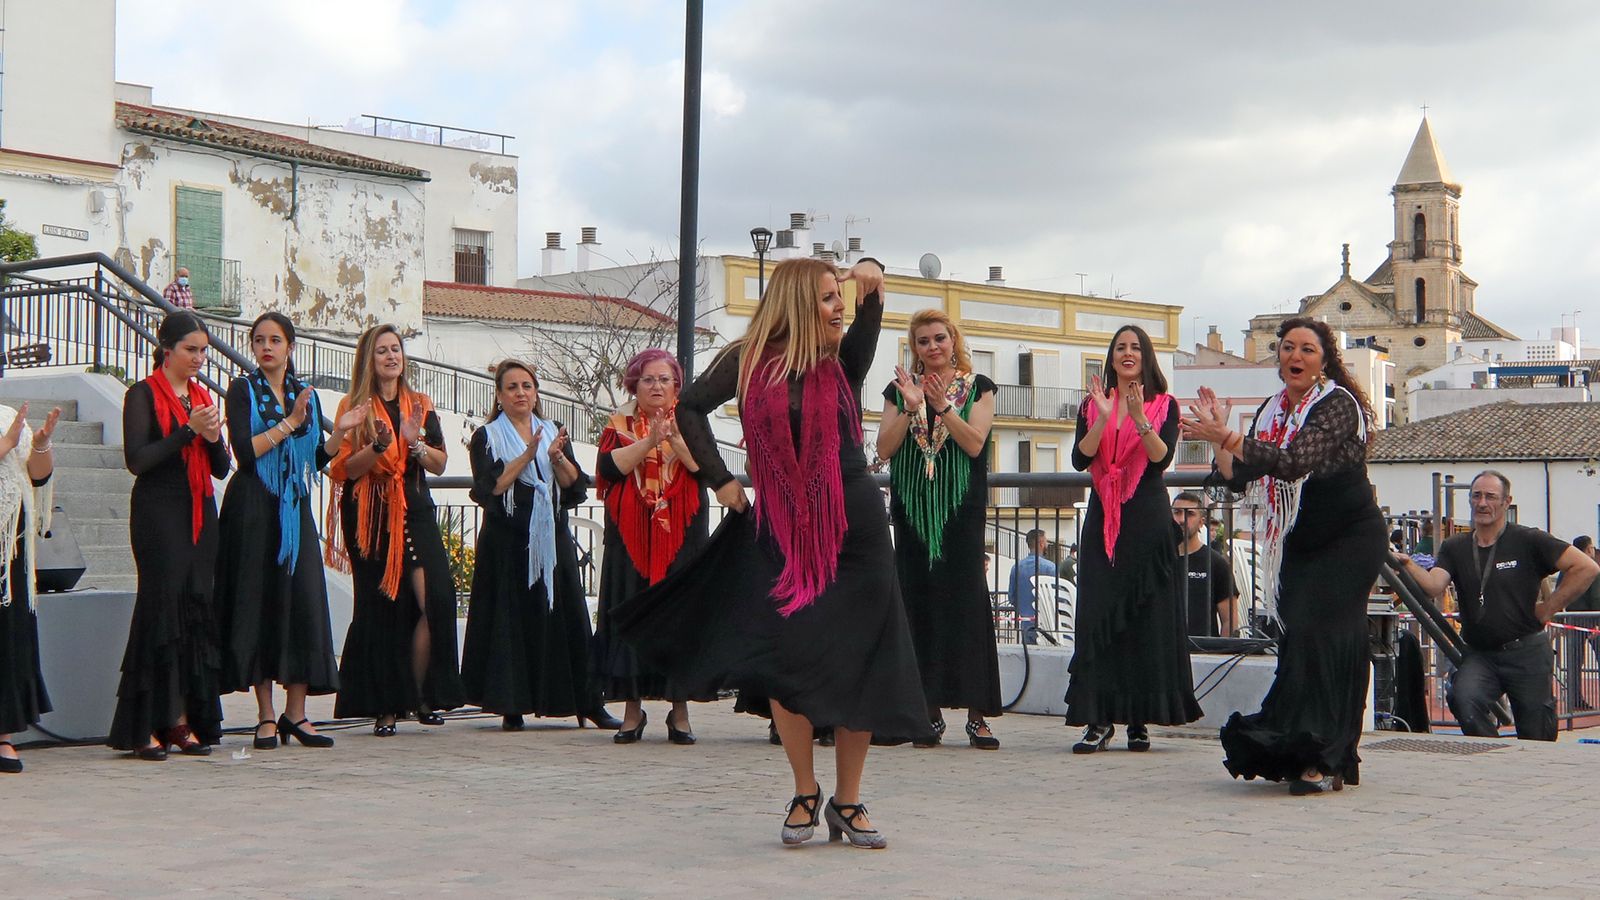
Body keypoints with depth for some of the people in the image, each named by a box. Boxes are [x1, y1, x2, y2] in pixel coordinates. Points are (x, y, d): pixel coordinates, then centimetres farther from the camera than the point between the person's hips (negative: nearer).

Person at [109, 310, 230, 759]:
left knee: (197, 609, 1)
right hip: (159, 514, -6)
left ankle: (182, 720, 4)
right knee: (162, 608, -10)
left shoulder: (202, 396, 17)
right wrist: (188, 431, -16)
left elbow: (221, 468, 16)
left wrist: (215, 439, -4)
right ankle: (144, 727, -7)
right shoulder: (143, 395, -2)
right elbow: (137, 460, -13)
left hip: (200, 514, 6)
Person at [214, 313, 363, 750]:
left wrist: (340, 432, -1)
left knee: (304, 603, -2)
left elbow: (316, 460, 14)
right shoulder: (243, 390, 0)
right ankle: (265, 717, 2)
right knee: (258, 604, -3)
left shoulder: (307, 395, 14)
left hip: (295, 512, 4)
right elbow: (245, 452, -13)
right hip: (254, 511, -4)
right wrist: (288, 423, -13)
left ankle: (295, 713, 4)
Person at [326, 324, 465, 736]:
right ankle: (384, 707, 6)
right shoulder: (353, 407, 4)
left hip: (414, 512, 2)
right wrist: (378, 445, -21)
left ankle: (420, 695, 1)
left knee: (434, 600, -13)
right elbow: (347, 468, -4)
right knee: (380, 609, 0)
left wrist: (416, 442, -9)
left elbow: (439, 464, 10)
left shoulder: (420, 405, 13)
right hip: (371, 517, -2)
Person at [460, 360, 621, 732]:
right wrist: (528, 455, -17)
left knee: (566, 616, 1)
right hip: (507, 543, -3)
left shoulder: (554, 433, 15)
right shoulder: (487, 438, 5)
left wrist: (557, 457, -14)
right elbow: (491, 487, -10)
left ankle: (588, 703, 3)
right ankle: (511, 706, 2)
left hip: (552, 541, 3)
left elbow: (574, 485, 4)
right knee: (512, 621, -4)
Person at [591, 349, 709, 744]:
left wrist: (675, 437, -20)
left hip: (681, 534, 0)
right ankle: (632, 708, 6)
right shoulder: (620, 424, 10)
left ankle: (680, 711, 3)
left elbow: (705, 466, -7)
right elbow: (608, 466, -8)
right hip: (630, 536, 0)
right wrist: (649, 441, -17)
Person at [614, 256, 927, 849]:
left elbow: (867, 322, -16)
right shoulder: (750, 361, 1)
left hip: (855, 529, 1)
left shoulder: (843, 360, 3)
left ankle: (847, 802, 13)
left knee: (859, 666, 1)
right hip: (780, 532, -1)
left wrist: (871, 281, -37)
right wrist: (719, 478, 1)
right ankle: (805, 793, 14)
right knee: (786, 661, -4)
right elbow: (690, 408, 6)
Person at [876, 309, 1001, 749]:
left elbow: (975, 443, -7)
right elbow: (885, 449, 0)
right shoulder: (900, 389, 11)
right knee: (920, 599, 0)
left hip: (961, 507, -2)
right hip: (912, 507, 3)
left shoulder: (978, 387, 6)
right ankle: (931, 708, 5)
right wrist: (910, 408, -12)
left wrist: (943, 406, -18)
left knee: (964, 596, -8)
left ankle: (976, 713, -7)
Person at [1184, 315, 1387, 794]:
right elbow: (1238, 477, 6)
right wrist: (1219, 438, -10)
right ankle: (1304, 753, 9)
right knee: (1298, 638, 3)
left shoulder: (1338, 404, -14)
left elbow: (1295, 462, -29)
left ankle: (1322, 759, -15)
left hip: (1350, 540, -7)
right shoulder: (1272, 410, 8)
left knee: (1316, 634, -16)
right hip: (1302, 543, 7)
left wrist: (1226, 436, -33)